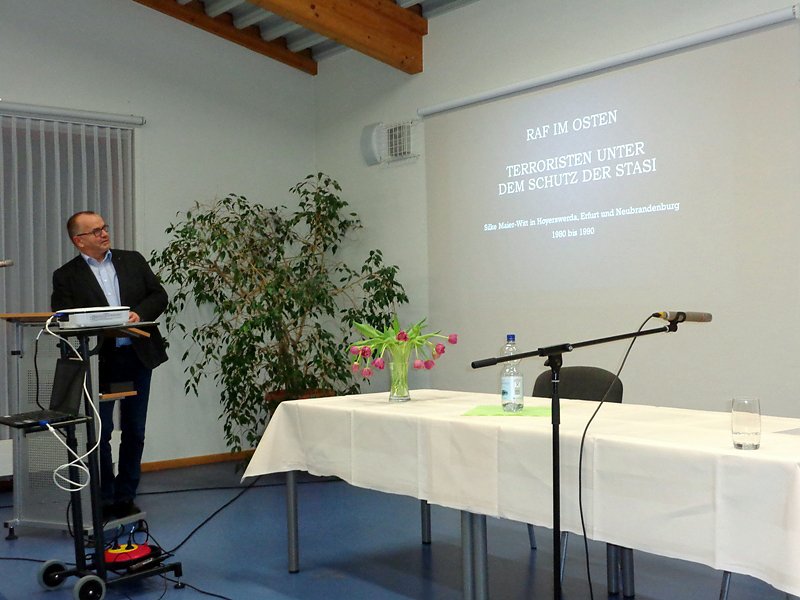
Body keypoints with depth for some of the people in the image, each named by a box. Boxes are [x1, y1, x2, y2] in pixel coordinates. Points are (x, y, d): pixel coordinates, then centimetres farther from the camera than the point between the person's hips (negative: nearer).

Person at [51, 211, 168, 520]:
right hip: (99, 363, -3)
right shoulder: (66, 276, 1)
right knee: (99, 433, 2)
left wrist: (140, 313, -12)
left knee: (134, 432, 10)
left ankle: (125, 497, 22)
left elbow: (159, 295, 7)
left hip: (137, 357, 3)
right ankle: (104, 500, 15)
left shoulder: (133, 260, 10)